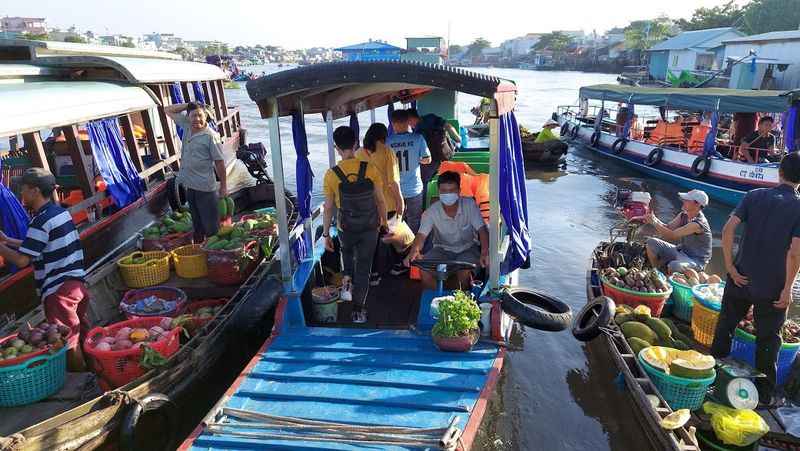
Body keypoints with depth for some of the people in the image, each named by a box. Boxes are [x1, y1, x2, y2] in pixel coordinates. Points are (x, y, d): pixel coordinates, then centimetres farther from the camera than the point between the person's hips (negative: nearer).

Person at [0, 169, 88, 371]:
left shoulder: (41, 221, -16)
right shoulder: (60, 212, 11)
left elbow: (21, 260, -17)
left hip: (58, 289, -9)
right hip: (77, 282, 9)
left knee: (69, 341, 2)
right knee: (83, 333, 17)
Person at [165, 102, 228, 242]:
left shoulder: (211, 136, -14)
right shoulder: (186, 126, 5)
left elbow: (219, 162, -12)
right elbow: (168, 110, 13)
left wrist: (223, 186, -10)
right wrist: (188, 105, -1)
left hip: (205, 187, -7)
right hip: (189, 185, 7)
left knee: (211, 225, 0)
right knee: (197, 224, 21)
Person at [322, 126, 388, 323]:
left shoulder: (331, 175, -15)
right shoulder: (370, 169, -14)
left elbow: (328, 208, -8)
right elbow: (380, 200, -4)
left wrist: (326, 234, 4)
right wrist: (384, 222, 13)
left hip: (346, 228, 0)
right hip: (370, 228, 0)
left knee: (347, 252, 34)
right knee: (363, 268, 11)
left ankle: (347, 280, 18)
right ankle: (359, 311, 16)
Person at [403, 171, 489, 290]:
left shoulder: (469, 205, -17)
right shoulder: (432, 211, -17)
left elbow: (482, 230, -20)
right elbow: (421, 235, -25)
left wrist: (484, 253, -38)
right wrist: (414, 251, -47)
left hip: (468, 248, -1)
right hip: (442, 249, 1)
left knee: (464, 271, -32)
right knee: (425, 270, -24)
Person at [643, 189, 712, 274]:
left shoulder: (698, 223, -27)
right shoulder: (683, 215, -1)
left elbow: (672, 236, -29)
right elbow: (668, 228, 1)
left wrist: (654, 222, -25)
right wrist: (654, 219, -17)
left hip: (696, 261, -8)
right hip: (680, 251, 8)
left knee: (673, 266, -39)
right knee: (651, 242, -2)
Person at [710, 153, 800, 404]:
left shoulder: (755, 196, -2)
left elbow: (728, 229, -13)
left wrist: (730, 266, -7)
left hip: (741, 278, 2)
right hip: (773, 288, -2)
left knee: (725, 327, 17)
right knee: (768, 340, 12)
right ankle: (764, 393, 24)